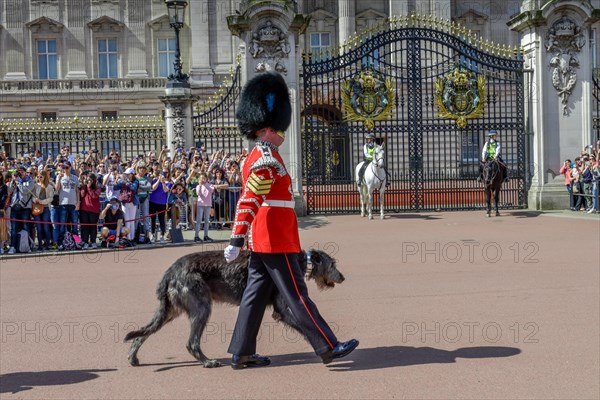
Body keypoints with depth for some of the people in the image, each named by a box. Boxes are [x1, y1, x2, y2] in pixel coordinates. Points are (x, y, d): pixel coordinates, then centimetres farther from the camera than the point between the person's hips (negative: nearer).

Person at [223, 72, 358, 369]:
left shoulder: (257, 158, 16)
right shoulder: (267, 161, -17)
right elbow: (248, 202, -25)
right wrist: (237, 241, -29)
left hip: (262, 242, 10)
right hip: (275, 241, -10)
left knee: (256, 295, 12)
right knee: (296, 295, -4)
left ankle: (242, 353, 16)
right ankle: (328, 347, 4)